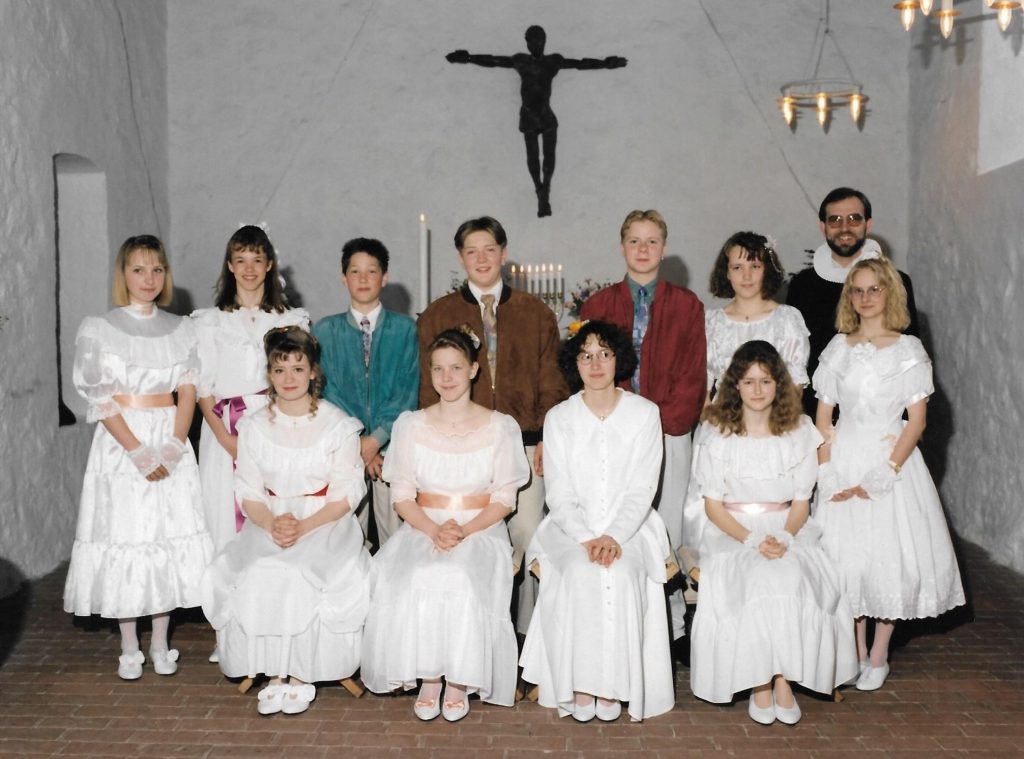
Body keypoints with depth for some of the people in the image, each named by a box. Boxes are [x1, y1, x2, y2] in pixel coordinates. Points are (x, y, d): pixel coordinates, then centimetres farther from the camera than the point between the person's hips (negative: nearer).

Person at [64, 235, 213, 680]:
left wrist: (173, 447, -12)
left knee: (170, 534, 3)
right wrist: (138, 451, -15)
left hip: (171, 443, 2)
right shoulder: (98, 329, 0)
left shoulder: (181, 329, 8)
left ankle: (160, 643, 16)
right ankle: (129, 648, 14)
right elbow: (98, 397, -7)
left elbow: (188, 392, 3)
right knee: (124, 535, 1)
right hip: (120, 443, -2)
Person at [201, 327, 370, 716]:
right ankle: (274, 673, -10)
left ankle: (302, 674, -11)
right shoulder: (254, 426, 7)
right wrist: (272, 523, -16)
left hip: (326, 524, -2)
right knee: (256, 576, -26)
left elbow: (346, 495, -5)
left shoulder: (338, 425, -2)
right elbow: (247, 493, 5)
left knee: (301, 576, -29)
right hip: (268, 524, 3)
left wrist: (304, 527, -19)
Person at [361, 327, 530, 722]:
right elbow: (402, 496, 3)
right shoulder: (410, 426, 6)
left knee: (463, 580, -32)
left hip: (481, 530, -1)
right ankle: (428, 676, -11)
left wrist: (464, 531, -17)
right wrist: (434, 530, -15)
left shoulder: (500, 427, 2)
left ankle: (459, 679, -13)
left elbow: (504, 499, 0)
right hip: (423, 528, 2)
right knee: (414, 580, -30)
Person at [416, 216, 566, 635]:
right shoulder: (436, 316, 10)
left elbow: (552, 381, 9)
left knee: (525, 537, -1)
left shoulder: (536, 313, 10)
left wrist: (547, 437, -1)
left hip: (523, 443, 0)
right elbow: (429, 386, 7)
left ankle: (527, 629, 12)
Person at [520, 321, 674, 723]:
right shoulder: (559, 418, 4)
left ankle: (611, 684, -20)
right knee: (580, 573, -30)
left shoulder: (645, 414, 2)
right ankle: (579, 684, -21)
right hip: (572, 527, 1)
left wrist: (614, 536, -18)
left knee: (620, 574, -31)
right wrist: (585, 539, -17)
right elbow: (560, 495, -1)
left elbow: (642, 490, -3)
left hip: (629, 527, 0)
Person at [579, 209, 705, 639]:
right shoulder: (598, 305, 10)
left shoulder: (686, 306, 7)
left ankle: (671, 625, 13)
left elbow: (693, 374, 2)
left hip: (671, 434, 0)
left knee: (668, 530, 1)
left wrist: (663, 422, -8)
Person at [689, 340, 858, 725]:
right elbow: (713, 504, -2)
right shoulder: (717, 434, -1)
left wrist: (784, 538, -16)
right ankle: (759, 682, -15)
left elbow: (801, 501, 5)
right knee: (757, 581, -31)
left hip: (787, 531, 2)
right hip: (732, 532, -1)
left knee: (793, 579, -30)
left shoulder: (799, 431, 5)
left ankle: (782, 678, -15)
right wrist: (752, 540, -18)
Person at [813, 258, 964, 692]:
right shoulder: (838, 348, 6)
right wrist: (827, 473, -6)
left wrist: (881, 476, -13)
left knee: (891, 556, 0)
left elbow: (917, 420, -6)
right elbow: (823, 415, 6)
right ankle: (856, 652, 21)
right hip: (842, 463, 3)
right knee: (844, 555, 5)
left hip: (891, 461, -2)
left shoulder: (908, 350, -2)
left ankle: (879, 657, 16)